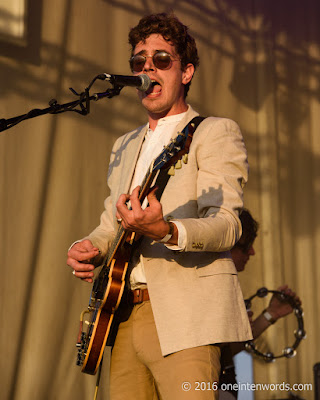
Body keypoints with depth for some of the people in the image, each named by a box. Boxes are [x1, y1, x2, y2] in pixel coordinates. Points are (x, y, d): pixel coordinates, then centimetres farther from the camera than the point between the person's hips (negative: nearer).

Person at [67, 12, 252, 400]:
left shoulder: (215, 132, 1)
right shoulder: (125, 146, 25)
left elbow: (227, 225, -12)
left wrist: (165, 230, -31)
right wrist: (85, 248, 6)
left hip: (184, 314, -6)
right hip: (124, 316, 7)